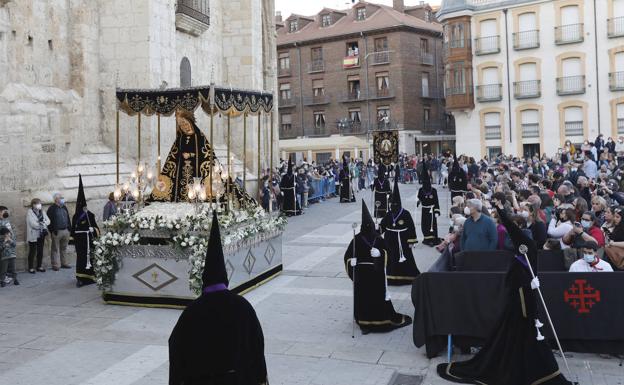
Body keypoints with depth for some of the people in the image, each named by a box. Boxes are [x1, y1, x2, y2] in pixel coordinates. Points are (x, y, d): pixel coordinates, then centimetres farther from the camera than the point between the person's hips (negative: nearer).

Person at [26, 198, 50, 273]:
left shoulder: (42, 212, 11)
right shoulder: (30, 212, -8)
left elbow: (48, 221, 5)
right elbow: (33, 224, -17)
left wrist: (43, 223, -14)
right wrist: (42, 225, -7)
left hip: (41, 235, 6)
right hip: (33, 235, -6)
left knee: (40, 251, 11)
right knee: (32, 252, 0)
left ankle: (39, 266, 20)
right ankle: (31, 268, 8)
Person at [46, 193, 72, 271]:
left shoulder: (64, 207, 15)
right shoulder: (52, 208, -7)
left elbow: (68, 218, 20)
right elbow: (49, 221, -11)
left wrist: (69, 228, 13)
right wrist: (52, 231, -16)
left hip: (65, 230, 6)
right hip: (56, 232, -6)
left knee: (64, 248, 12)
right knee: (55, 249, -1)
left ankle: (64, 263, 20)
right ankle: (55, 265, 3)